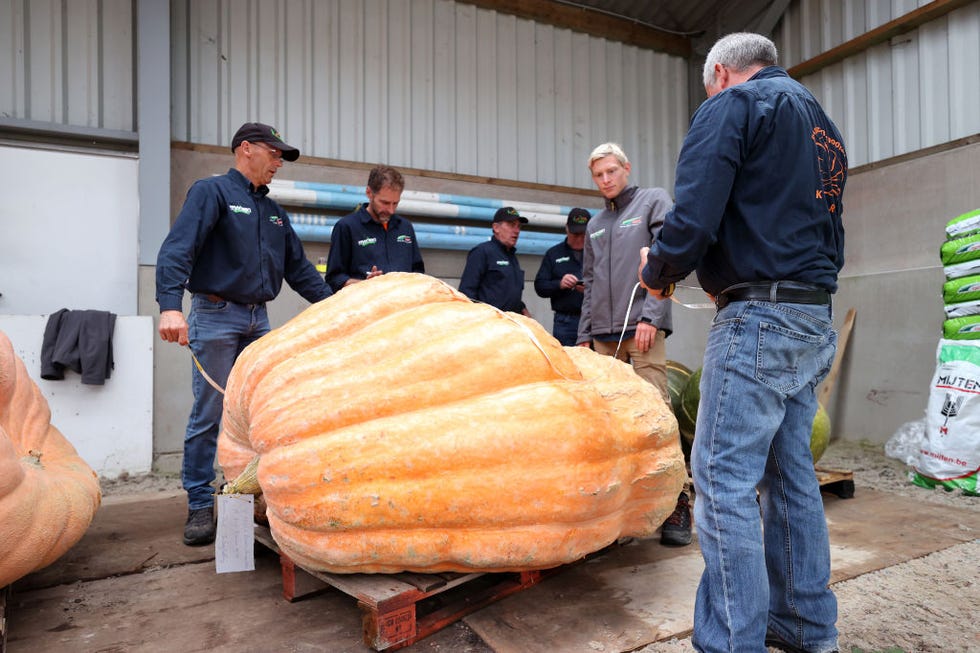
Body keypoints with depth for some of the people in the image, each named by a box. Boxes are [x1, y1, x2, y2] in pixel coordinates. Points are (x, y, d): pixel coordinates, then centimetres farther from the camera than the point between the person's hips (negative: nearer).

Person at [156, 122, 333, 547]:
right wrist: (170, 305, -31)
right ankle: (200, 505, 11)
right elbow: (177, 249, -17)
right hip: (216, 316, -6)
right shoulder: (212, 191, -3)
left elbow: (298, 268, 19)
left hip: (259, 320, 7)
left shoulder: (273, 210, 18)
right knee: (209, 415, -1)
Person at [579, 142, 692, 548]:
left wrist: (650, 316, -13)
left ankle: (677, 502, -3)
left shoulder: (654, 202, 7)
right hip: (603, 333, 5)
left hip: (642, 327, -5)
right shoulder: (594, 225, 23)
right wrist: (584, 334, 15)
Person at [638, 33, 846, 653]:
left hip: (759, 321, -9)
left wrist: (658, 271, 1)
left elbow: (694, 217, -17)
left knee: (725, 480, -5)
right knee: (792, 471, 14)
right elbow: (828, 237, 24)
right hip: (817, 322, 9)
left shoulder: (733, 105, -3)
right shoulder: (825, 125, 24)